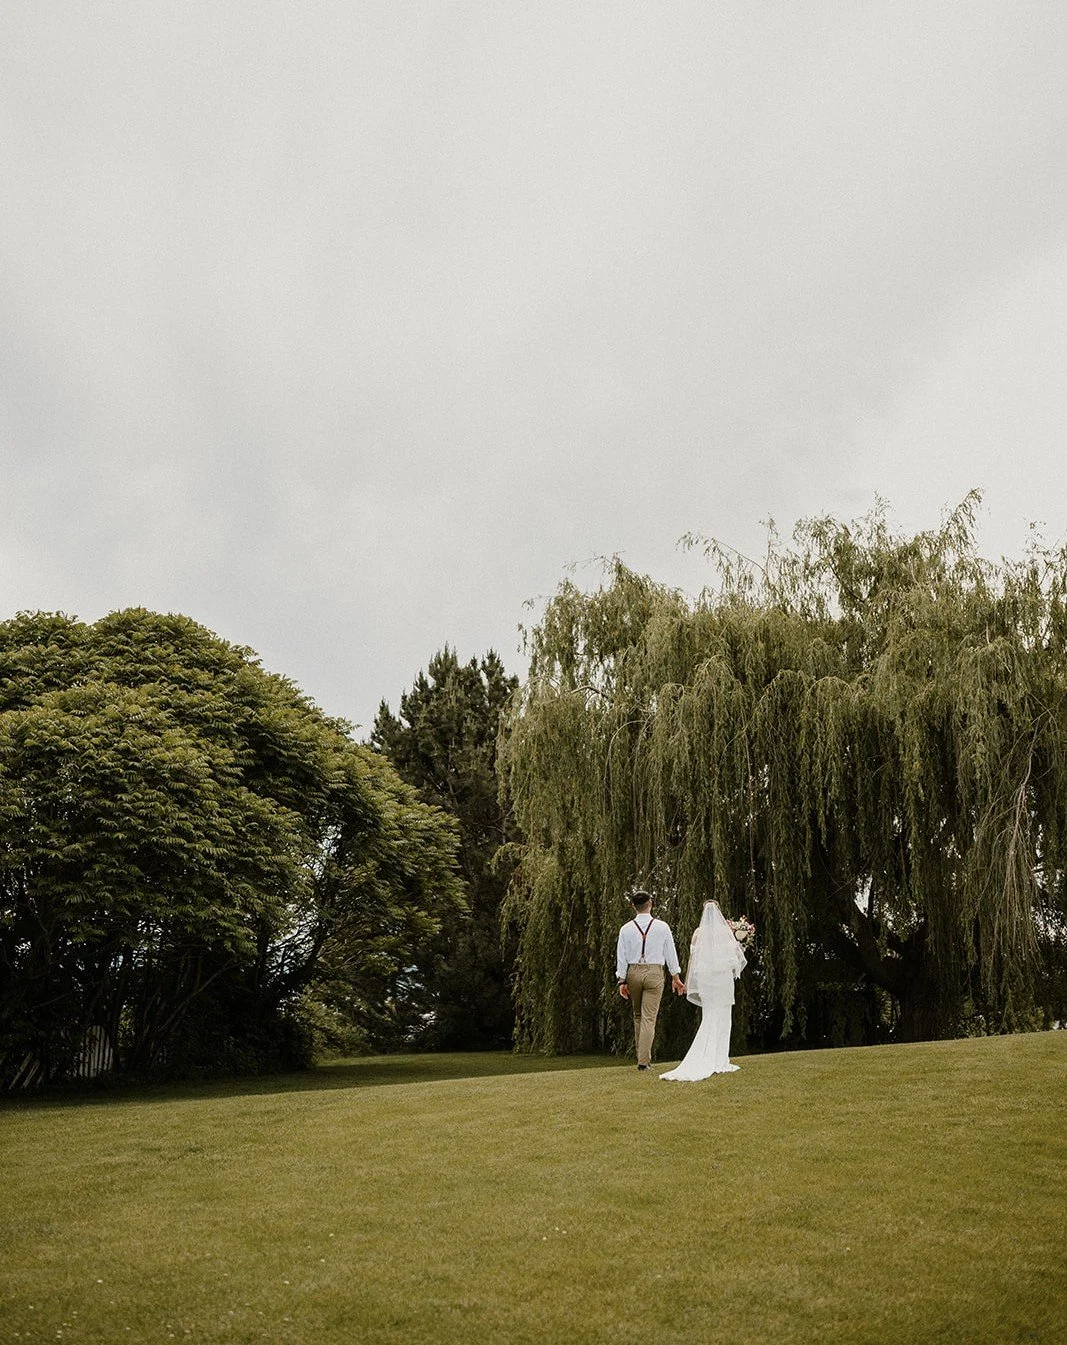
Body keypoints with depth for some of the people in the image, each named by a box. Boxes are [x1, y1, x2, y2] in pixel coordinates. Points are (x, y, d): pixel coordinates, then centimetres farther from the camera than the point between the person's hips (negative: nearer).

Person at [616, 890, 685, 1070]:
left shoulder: (626, 929, 0)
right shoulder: (662, 927, -2)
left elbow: (621, 956, 1)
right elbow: (670, 953, 3)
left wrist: (622, 981, 5)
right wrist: (675, 977, 12)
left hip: (633, 972, 2)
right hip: (654, 973, -2)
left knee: (637, 1015, 18)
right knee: (649, 1018, -2)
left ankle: (642, 1055, 22)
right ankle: (644, 1060, -6)